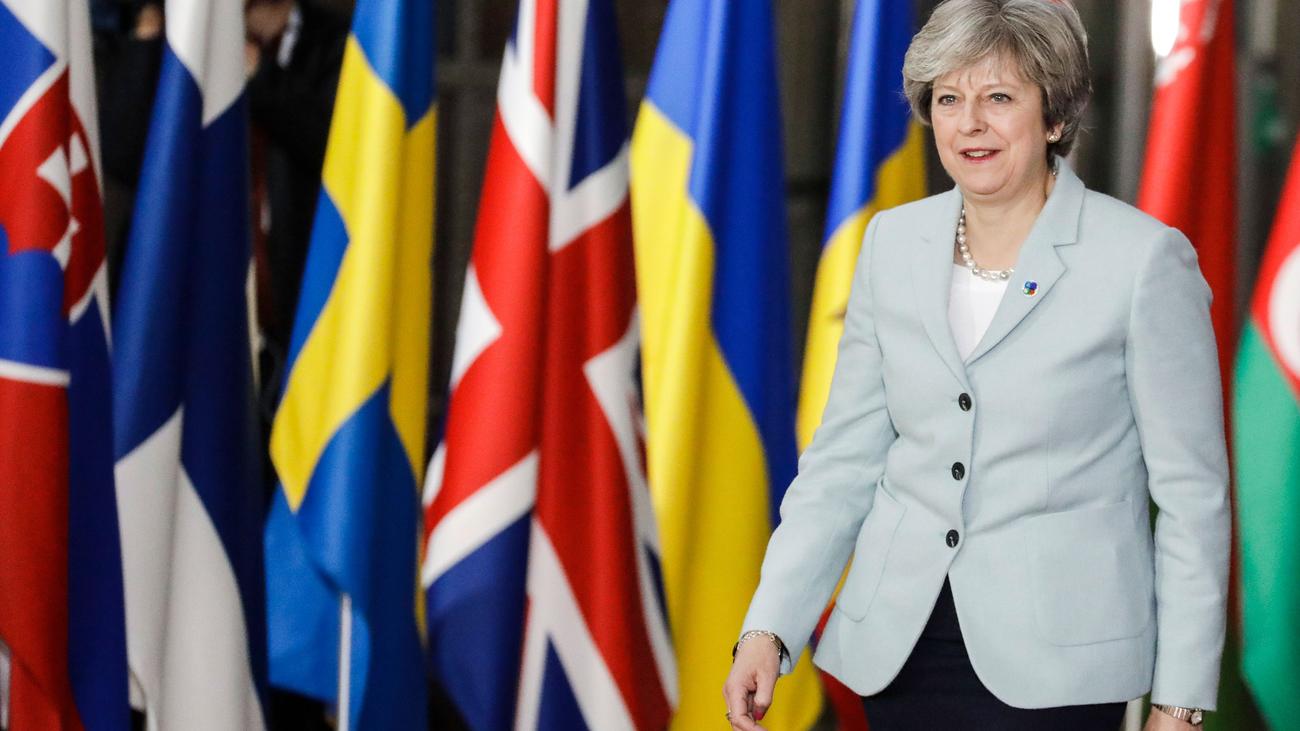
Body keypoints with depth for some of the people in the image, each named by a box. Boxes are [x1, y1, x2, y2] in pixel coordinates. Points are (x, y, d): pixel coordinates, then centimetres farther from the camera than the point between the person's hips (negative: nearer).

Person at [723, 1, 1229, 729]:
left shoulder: (1146, 258, -7)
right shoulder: (893, 242, 7)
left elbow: (1192, 491, -5)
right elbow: (844, 457, 8)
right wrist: (768, 628, -2)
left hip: (1051, 663, -4)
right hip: (900, 639, 4)